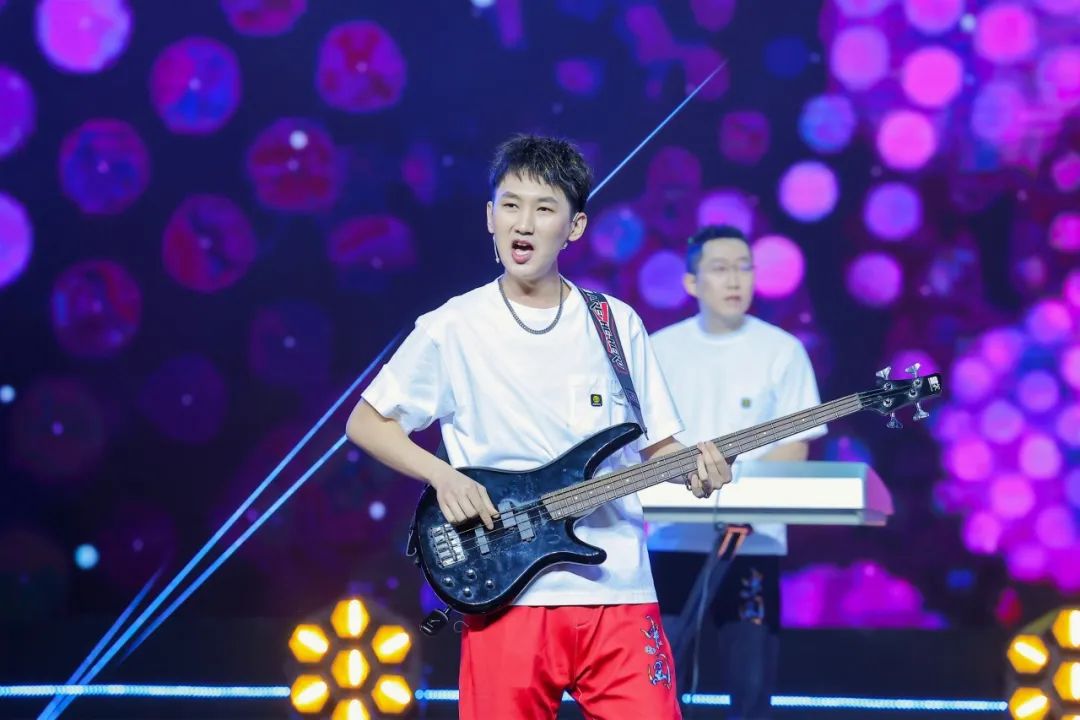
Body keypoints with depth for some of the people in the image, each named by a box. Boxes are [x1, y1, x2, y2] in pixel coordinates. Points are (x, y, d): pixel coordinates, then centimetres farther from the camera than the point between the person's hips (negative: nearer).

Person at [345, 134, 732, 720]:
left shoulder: (617, 324, 8)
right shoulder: (452, 329, 1)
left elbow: (657, 443, 15)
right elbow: (365, 423, 8)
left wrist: (696, 468, -7)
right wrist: (443, 475, -7)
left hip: (618, 592, 2)